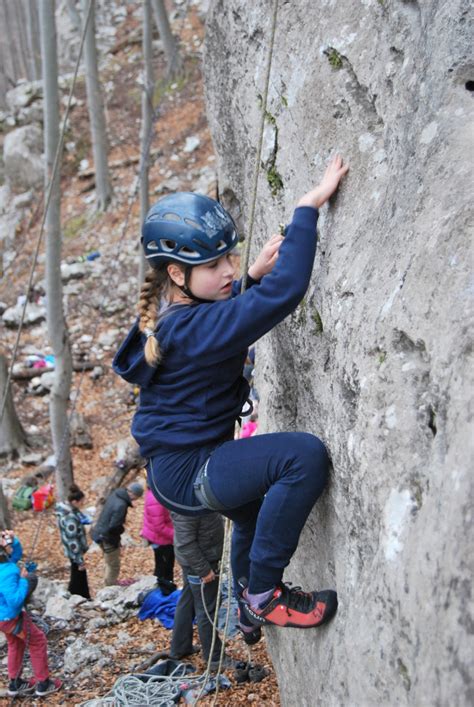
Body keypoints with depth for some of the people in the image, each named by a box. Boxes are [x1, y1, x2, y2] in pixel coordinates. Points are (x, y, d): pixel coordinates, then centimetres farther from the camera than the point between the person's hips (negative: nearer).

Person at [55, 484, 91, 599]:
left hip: (77, 549, 9)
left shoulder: (68, 508, -3)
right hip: (74, 552, -9)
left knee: (81, 576, 24)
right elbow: (72, 541, -27)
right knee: (78, 578, 9)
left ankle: (85, 600, 40)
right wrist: (80, 560, -19)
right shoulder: (70, 518, -33)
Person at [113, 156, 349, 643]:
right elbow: (284, 293, -39)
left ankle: (249, 611, 61)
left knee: (256, 513, 37)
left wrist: (254, 274, 3)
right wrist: (308, 207, -34)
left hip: (180, 462, 11)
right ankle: (263, 594, -15)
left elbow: (224, 315, 21)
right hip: (186, 470, -11)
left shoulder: (167, 313, 0)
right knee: (304, 455, -30)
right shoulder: (195, 327, -29)